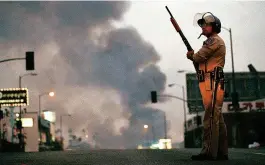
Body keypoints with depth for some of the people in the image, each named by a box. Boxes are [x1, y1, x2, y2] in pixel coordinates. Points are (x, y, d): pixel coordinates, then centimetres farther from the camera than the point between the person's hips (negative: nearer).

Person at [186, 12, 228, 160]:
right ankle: (222, 152, 13)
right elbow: (201, 60, 24)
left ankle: (209, 152, -16)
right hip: (211, 84, 10)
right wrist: (194, 55, 9)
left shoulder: (215, 40, -5)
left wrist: (191, 55, 9)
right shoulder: (213, 42, 27)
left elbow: (198, 57, -11)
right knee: (217, 119, 9)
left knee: (211, 118, -14)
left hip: (212, 83, -10)